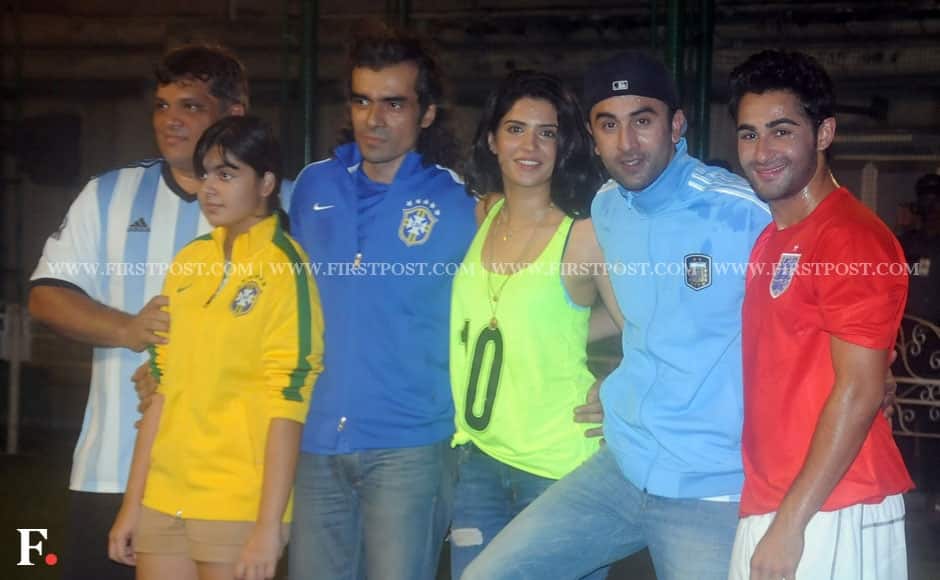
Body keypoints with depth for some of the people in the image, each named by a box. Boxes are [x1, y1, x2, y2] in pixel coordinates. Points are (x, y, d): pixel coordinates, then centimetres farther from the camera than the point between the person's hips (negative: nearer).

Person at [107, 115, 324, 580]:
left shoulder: (284, 267, -8)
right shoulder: (189, 261, 9)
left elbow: (287, 400, -13)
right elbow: (162, 385, 12)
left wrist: (269, 525, -18)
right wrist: (133, 501, 11)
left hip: (240, 506, -5)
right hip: (163, 501, 6)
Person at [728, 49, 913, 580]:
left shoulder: (851, 238, -13)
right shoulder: (770, 240, 15)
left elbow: (860, 392, -17)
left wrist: (792, 522, -18)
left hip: (832, 513, -8)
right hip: (767, 506, 8)